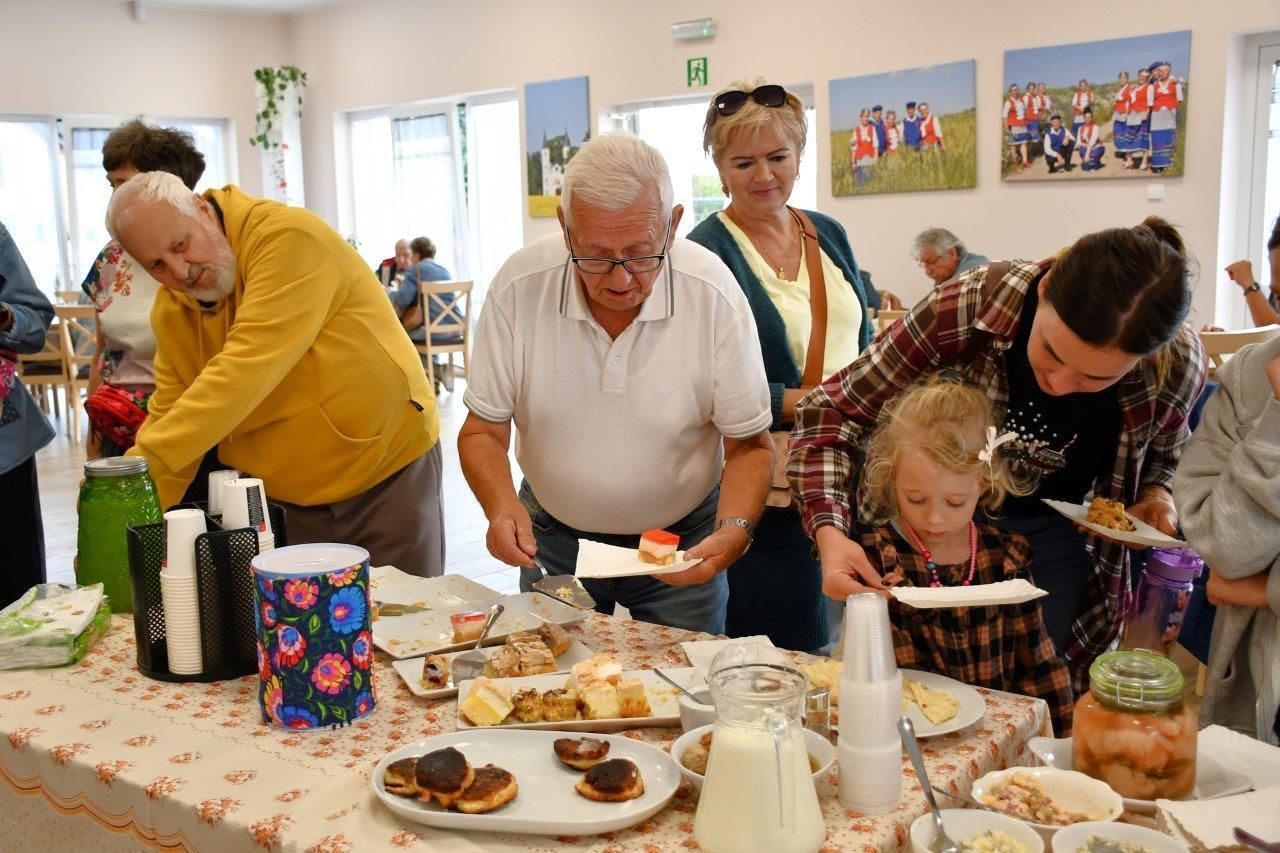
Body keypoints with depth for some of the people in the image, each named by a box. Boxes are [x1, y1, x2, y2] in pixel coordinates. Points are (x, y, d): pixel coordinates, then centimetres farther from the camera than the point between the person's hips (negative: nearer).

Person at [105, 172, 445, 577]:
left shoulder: (289, 239, -22)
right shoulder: (170, 309, 0)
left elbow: (247, 370, -32)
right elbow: (169, 419, 1)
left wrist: (144, 461, -34)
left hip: (388, 472, -5)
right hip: (289, 498, 5)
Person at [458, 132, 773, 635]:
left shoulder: (713, 294, -20)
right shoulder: (519, 287, -19)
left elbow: (748, 444, -12)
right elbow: (483, 430, -9)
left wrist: (734, 531, -30)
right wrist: (501, 505, -29)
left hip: (682, 540, -1)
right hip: (552, 536, 1)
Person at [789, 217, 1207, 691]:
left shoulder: (1179, 363, -22)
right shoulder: (971, 303, -33)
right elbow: (832, 409, -24)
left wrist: (1154, 496, -17)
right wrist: (829, 532, -38)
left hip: (1050, 530, 2)